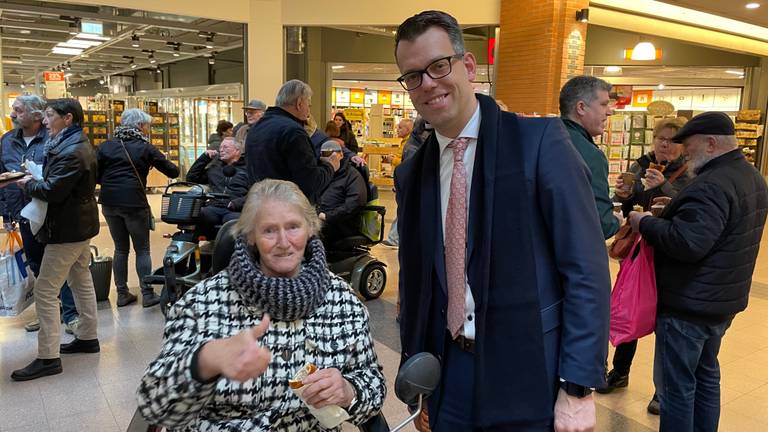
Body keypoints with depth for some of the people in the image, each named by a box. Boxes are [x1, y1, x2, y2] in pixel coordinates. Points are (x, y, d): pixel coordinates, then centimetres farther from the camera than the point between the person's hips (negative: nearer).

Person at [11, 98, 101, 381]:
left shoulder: (72, 151, -22)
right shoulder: (79, 144, 11)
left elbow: (52, 191, -26)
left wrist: (28, 184, -9)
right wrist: (35, 180, 0)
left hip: (67, 230, -11)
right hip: (80, 224, 11)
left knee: (45, 291, -5)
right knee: (81, 282, 18)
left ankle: (48, 358, 1)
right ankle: (88, 337, 31)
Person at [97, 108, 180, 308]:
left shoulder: (106, 146, 8)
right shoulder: (145, 147, -2)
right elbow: (172, 172, 0)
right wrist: (174, 168, 21)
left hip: (109, 203, 4)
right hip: (134, 203, -4)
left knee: (120, 248, 15)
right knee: (142, 250, 6)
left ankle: (122, 294, 17)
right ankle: (147, 294, 6)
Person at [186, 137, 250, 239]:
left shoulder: (248, 169, 13)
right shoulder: (214, 168, 30)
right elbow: (191, 178, 30)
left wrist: (235, 203, -15)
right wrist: (204, 157, 23)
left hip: (235, 211, -4)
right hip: (213, 208, 4)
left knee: (233, 220, -40)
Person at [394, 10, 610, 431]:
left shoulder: (539, 140, -11)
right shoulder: (410, 173, 4)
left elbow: (587, 269, -12)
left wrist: (577, 387, -14)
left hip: (530, 376, -4)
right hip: (450, 372, 4)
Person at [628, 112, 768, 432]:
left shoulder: (712, 185, -24)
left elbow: (687, 243, -33)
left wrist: (645, 223, -19)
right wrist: (675, 210, 8)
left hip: (689, 304, -10)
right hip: (721, 300, 10)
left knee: (676, 385, 2)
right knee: (705, 373, 23)